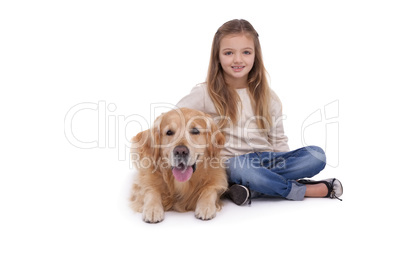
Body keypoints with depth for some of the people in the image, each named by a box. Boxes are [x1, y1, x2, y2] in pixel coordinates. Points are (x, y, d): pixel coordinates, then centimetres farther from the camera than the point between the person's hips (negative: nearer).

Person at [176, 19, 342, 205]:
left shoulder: (267, 97, 11)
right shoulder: (206, 94, -1)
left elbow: (278, 140, 14)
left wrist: (285, 163, -3)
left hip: (267, 161, 4)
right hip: (229, 166, -4)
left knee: (317, 155, -18)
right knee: (241, 166, -39)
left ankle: (251, 190, -27)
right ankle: (315, 190, -20)